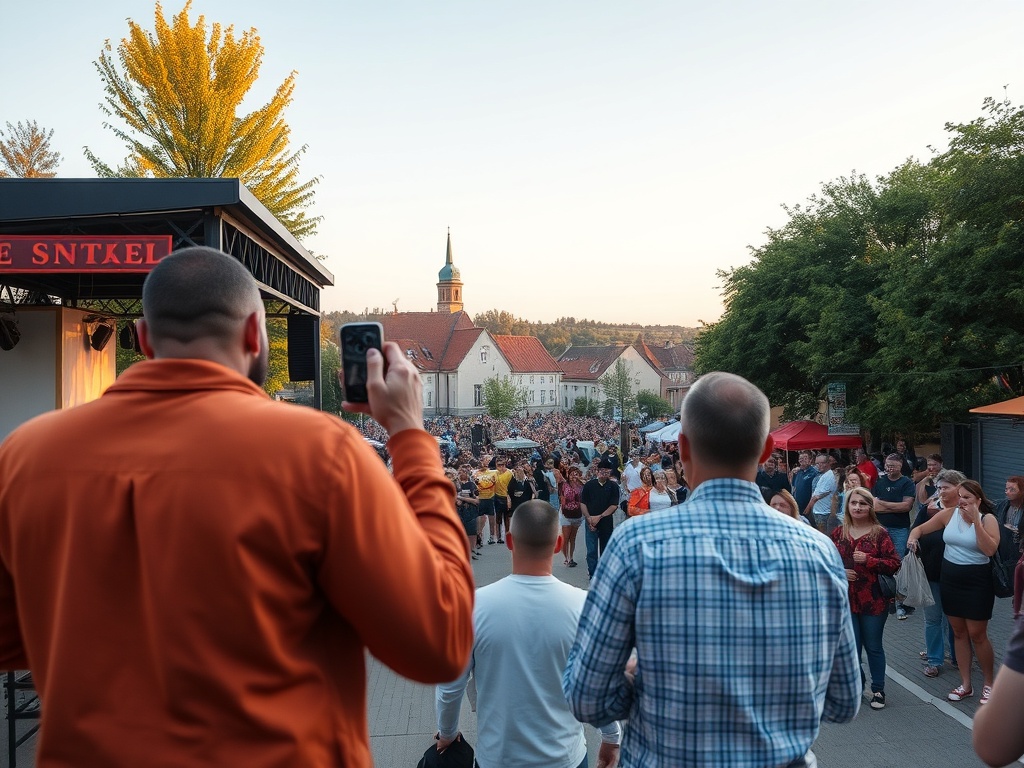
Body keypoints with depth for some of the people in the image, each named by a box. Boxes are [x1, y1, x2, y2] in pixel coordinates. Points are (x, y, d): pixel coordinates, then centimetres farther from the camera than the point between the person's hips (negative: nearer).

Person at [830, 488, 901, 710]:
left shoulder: (879, 533, -6)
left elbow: (894, 564, -9)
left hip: (873, 600, -2)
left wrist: (868, 560, -21)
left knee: (873, 646, 10)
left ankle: (878, 689, 26)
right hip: (845, 599, 3)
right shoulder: (838, 534, 4)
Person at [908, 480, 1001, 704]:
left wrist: (975, 520, -27)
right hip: (950, 578, 4)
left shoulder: (987, 519, -11)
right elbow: (921, 528, 7)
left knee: (977, 634, 1)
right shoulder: (948, 514, -2)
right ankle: (966, 685, 23)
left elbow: (990, 549, -25)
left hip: (977, 582, -4)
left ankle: (989, 684, 22)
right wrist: (913, 536, -15)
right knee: (959, 632, 12)